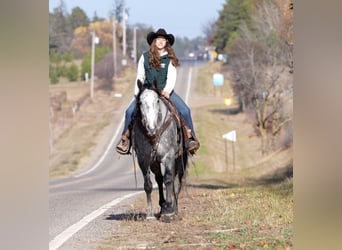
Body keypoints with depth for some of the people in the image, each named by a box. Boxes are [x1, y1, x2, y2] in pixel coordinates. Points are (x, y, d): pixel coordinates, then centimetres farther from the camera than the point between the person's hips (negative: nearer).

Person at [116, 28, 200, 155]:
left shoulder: (170, 59, 3)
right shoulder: (145, 57, 5)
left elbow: (171, 77, -5)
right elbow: (140, 77, 8)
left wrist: (167, 91, -22)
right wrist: (137, 94, -1)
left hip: (165, 92, 0)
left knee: (185, 110, -20)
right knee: (130, 111, -20)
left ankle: (190, 138, -10)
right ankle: (126, 138, -10)